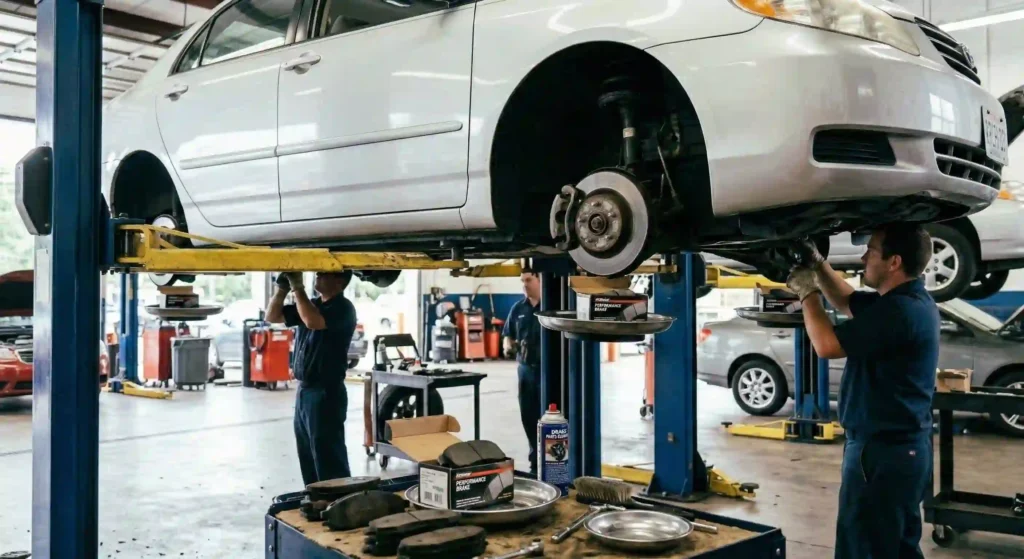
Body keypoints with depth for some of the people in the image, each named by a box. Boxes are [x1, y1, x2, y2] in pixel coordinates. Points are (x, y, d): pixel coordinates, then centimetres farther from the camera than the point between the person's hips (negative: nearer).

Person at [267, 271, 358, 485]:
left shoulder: (343, 308, -12)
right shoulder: (312, 304, 14)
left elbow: (312, 321, -29)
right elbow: (272, 316, 15)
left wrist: (297, 287, -19)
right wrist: (282, 288, 0)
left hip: (326, 393, -9)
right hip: (304, 390, 9)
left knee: (329, 462, -5)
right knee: (308, 461, 15)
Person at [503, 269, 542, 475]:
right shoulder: (518, 309, 11)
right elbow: (508, 335, 17)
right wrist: (508, 347, -4)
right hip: (526, 369, 5)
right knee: (528, 417, 10)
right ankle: (536, 461, 22)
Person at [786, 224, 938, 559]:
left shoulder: (899, 310, -23)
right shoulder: (905, 301, 10)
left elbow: (827, 345, -20)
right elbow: (847, 302, 26)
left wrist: (807, 292, -7)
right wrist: (818, 264, 14)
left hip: (883, 451, -10)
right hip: (902, 447, 10)